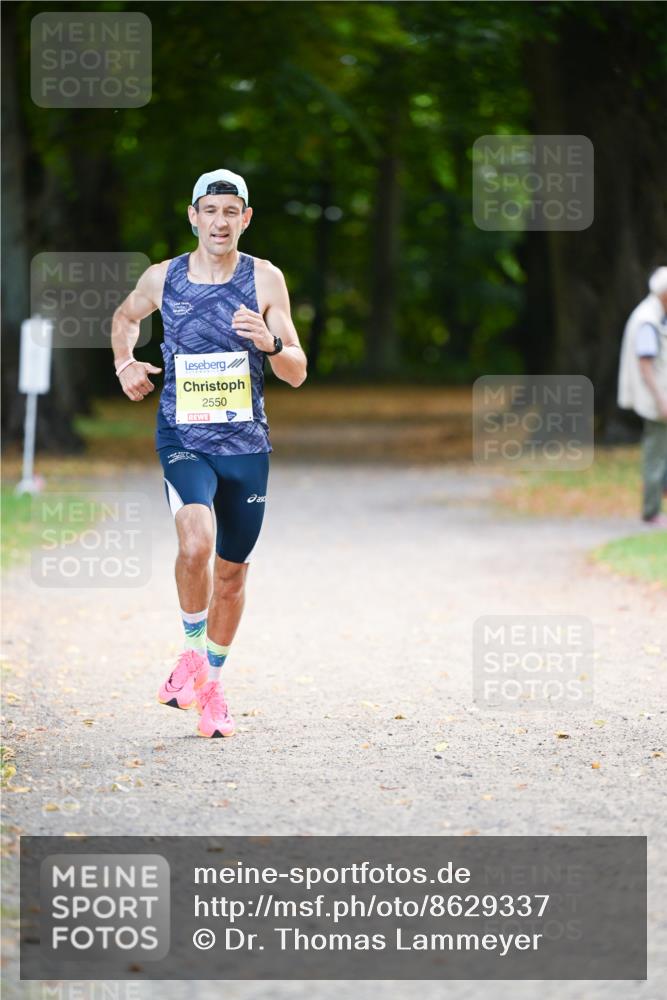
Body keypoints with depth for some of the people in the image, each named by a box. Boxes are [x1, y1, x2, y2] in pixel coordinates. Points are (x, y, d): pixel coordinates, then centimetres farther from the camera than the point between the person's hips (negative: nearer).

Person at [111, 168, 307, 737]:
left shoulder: (265, 279, -3)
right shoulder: (162, 279, -1)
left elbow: (297, 374, -2)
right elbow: (126, 317, 23)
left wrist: (271, 343, -23)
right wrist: (125, 363, 4)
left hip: (246, 444, 2)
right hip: (183, 439, -1)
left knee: (233, 570, 11)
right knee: (196, 543, -27)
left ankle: (211, 682, 32)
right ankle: (192, 651, -3)